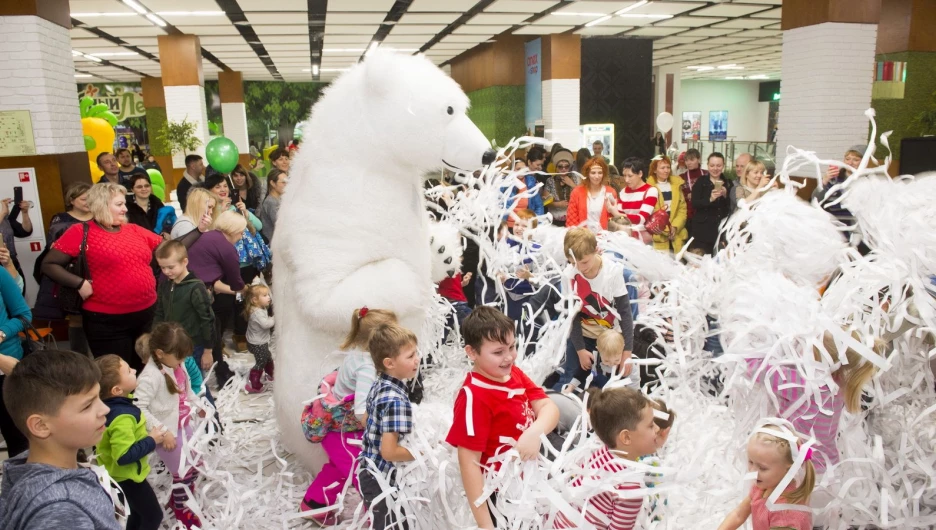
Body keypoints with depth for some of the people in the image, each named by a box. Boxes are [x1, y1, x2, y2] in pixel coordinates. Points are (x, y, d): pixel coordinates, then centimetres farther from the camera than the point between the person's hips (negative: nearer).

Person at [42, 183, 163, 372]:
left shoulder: (135, 230, 6)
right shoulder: (82, 232, -7)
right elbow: (49, 264, -7)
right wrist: (79, 283, -18)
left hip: (146, 314, 5)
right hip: (107, 320, -5)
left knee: (143, 371, 20)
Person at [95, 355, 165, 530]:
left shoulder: (113, 405, -5)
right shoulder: (122, 418, -35)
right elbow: (124, 456, -35)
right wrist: (151, 440, -25)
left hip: (124, 473, 9)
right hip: (127, 476, -9)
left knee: (138, 513, 26)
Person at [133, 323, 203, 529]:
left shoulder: (177, 365, -3)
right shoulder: (151, 376, -28)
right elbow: (138, 408, -30)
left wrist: (199, 405, 6)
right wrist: (162, 431, -27)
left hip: (184, 427, 8)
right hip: (169, 433, -8)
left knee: (195, 467, 22)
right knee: (183, 473, 8)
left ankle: (179, 498, 48)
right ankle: (182, 510, 35)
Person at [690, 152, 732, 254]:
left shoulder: (728, 183, 11)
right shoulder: (701, 181, 2)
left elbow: (731, 207, 7)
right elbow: (694, 203, -9)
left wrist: (725, 196, -9)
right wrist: (710, 199, -24)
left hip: (721, 228, 3)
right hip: (703, 228, -3)